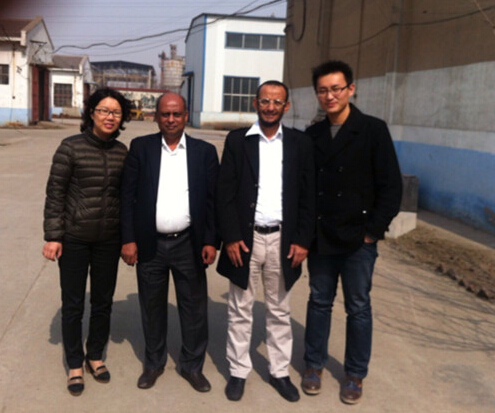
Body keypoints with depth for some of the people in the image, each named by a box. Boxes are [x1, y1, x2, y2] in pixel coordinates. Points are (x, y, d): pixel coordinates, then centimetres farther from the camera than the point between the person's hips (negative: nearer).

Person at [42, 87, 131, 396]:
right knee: (73, 304, 8)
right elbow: (55, 194, -7)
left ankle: (95, 356, 34)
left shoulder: (122, 151, 1)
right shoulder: (71, 147, -10)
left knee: (103, 301, 14)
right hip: (74, 238, -3)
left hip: (109, 240, 3)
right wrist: (53, 236, -10)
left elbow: (125, 195, 8)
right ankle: (75, 365, 26)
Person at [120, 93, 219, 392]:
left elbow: (213, 199, 1)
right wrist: (129, 239, -5)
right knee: (152, 307, 14)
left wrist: (211, 241, -5)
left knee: (194, 308, 8)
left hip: (189, 244, 0)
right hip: (150, 244, 1)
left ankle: (193, 365, 27)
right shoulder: (140, 148, 1)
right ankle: (154, 363, 33)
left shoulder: (205, 151, 1)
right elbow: (129, 195, 0)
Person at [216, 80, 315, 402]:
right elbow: (225, 193, -2)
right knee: (240, 311, 10)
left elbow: (308, 196, 2)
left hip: (282, 240, 1)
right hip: (245, 238, -1)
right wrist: (230, 237, -9)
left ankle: (280, 372, 27)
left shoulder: (300, 143, 3)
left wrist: (303, 240, -3)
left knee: (280, 311, 13)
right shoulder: (237, 141, 0)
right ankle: (239, 371, 24)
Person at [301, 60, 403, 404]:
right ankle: (314, 365, 30)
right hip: (320, 239, 3)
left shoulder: (373, 130, -7)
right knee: (319, 302, 14)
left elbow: (391, 186, -8)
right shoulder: (312, 136, 5)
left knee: (358, 308, 9)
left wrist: (373, 230, -11)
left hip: (358, 240, -3)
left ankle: (356, 375, 25)